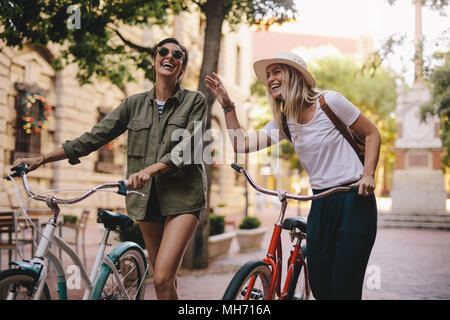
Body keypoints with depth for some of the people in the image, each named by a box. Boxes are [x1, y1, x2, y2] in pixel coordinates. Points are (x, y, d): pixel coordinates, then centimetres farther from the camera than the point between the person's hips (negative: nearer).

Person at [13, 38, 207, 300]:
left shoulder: (195, 101, 1)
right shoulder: (135, 104, 11)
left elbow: (189, 147, -12)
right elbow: (94, 137, 8)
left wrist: (150, 169, -28)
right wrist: (42, 159, 1)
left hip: (182, 198, -4)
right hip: (148, 198, 4)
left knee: (163, 279, -17)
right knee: (165, 278, 11)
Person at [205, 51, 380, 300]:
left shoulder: (329, 101, -7)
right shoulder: (283, 122, 7)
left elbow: (372, 134, 0)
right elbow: (241, 144, -1)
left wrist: (368, 175, -12)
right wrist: (227, 106, -6)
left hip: (354, 199, -5)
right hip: (321, 203, 5)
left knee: (344, 287, -6)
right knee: (319, 287, 5)